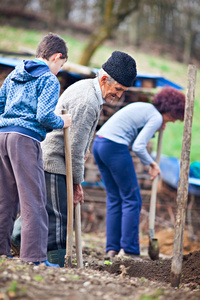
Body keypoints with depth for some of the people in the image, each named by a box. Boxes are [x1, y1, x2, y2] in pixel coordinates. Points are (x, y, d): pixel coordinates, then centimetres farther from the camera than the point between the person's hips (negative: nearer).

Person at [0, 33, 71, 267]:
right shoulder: (49, 80, -2)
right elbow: (44, 115, -13)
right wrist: (61, 122, 4)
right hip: (25, 139, -8)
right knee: (33, 201, -6)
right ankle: (34, 257, -9)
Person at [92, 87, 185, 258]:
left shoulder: (144, 108, 22)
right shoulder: (156, 117, -5)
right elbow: (138, 147, -13)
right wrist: (152, 164, 2)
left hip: (98, 144, 9)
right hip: (115, 148, -9)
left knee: (114, 199, 14)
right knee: (132, 200, 1)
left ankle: (112, 249, 13)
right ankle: (130, 251, 1)